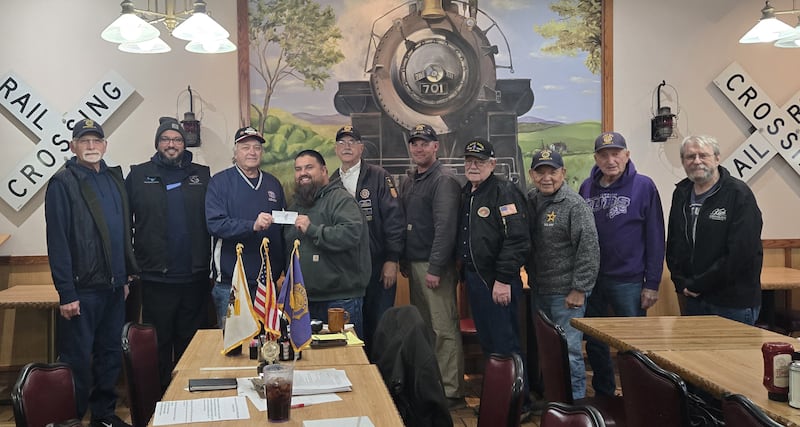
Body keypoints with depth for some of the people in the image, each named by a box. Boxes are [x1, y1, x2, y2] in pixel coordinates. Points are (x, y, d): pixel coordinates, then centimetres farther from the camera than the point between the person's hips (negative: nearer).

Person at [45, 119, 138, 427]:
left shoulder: (114, 178, 12)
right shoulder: (63, 183, -8)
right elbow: (57, 241, -13)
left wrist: (124, 276, 14)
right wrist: (66, 293, -17)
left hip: (113, 286, 6)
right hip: (82, 289, -6)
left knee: (111, 354, 15)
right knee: (78, 361, 2)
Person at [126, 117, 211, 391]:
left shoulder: (202, 175, 8)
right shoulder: (139, 175, 3)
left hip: (194, 278, 2)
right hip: (156, 278, -2)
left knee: (190, 344, 13)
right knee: (158, 343, 8)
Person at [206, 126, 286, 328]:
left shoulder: (273, 184, 13)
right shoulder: (220, 182, 0)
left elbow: (284, 229, 17)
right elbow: (215, 224, -13)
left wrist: (283, 272, 10)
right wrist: (252, 225, -27)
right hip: (230, 283, -4)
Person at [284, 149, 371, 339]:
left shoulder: (340, 199, -9)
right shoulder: (295, 206, 19)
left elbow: (351, 234, -26)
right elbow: (286, 249, 31)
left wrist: (312, 229, -23)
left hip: (341, 300, -7)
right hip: (305, 300, 8)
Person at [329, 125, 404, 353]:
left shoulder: (379, 177, -1)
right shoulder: (332, 183, 11)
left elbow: (393, 218, -6)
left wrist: (392, 260, -11)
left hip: (378, 266, -4)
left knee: (379, 324, 1)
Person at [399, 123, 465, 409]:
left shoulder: (444, 181, -10)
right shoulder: (410, 180, 16)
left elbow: (445, 228, -18)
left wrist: (435, 268, -20)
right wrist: (404, 260, 17)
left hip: (434, 266, -8)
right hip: (414, 264, 8)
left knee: (444, 329, -6)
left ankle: (452, 392, -1)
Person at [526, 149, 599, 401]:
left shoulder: (574, 205, -13)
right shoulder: (529, 201, 7)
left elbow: (589, 249, -16)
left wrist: (579, 289, -17)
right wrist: (531, 278, 10)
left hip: (566, 293, -7)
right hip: (539, 291, 7)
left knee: (569, 350, -3)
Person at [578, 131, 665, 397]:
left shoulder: (644, 186, -6)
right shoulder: (587, 187, 7)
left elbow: (655, 238, -7)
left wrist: (652, 284, -10)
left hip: (628, 281, -5)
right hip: (590, 280, 5)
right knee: (594, 344, 14)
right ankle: (603, 397, 31)